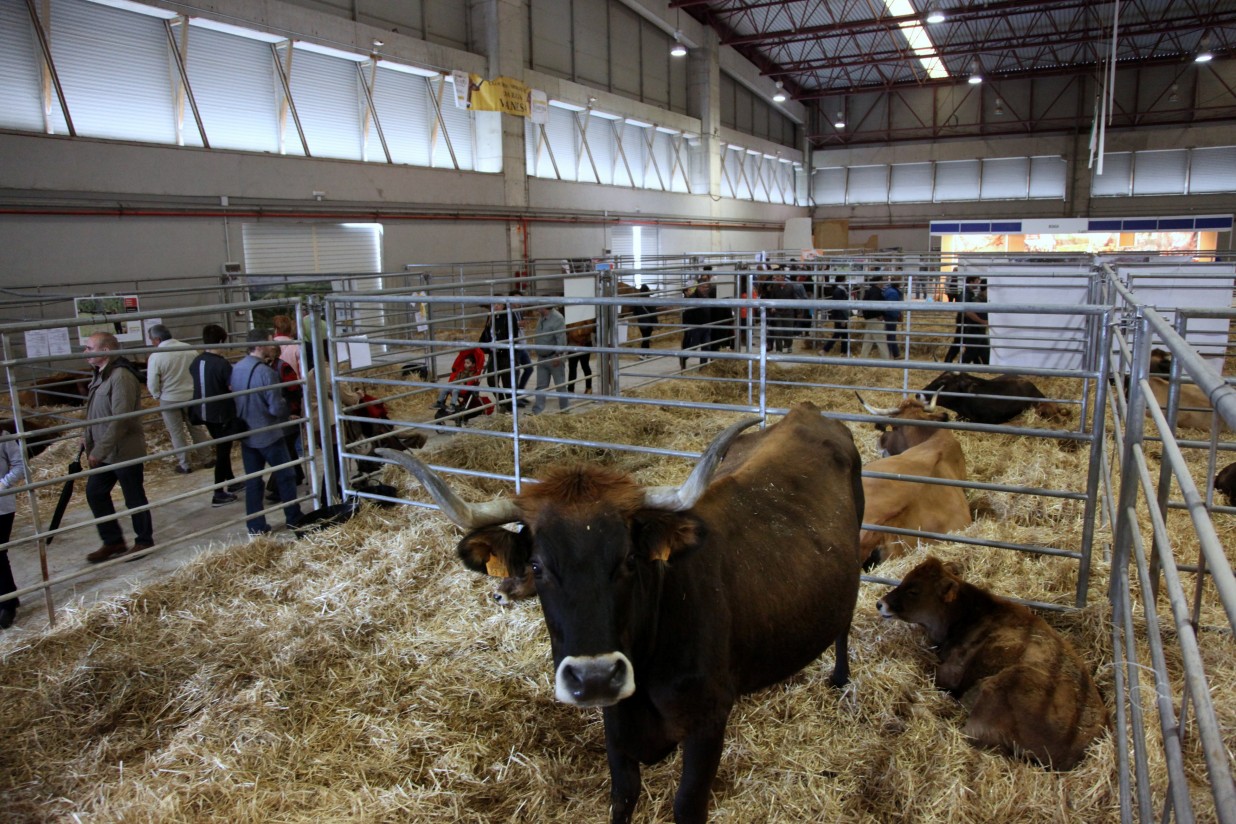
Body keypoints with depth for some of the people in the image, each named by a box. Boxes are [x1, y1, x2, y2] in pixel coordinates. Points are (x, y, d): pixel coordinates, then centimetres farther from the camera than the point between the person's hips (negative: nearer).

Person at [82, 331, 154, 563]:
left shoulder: (121, 376, -22)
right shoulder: (101, 374, 9)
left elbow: (121, 419, -26)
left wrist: (99, 450, -24)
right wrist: (88, 438, 14)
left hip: (125, 451, -10)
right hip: (103, 452, 10)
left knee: (134, 497, 4)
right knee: (95, 493, 13)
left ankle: (144, 541, 21)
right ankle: (113, 541, 25)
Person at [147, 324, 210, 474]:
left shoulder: (156, 356, -18)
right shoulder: (189, 348, -7)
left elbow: (152, 383, -12)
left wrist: (157, 395, 7)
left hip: (170, 400, -3)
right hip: (192, 396, 3)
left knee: (177, 433, 11)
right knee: (196, 429, 17)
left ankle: (185, 465, 18)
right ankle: (207, 459, 23)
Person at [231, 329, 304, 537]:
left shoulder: (236, 369, 1)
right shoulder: (265, 372, -21)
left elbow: (235, 400, 11)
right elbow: (277, 408, -20)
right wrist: (285, 406, 0)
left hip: (246, 434, 7)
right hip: (268, 434, -7)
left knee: (252, 481, 11)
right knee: (285, 476, 8)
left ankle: (255, 526, 15)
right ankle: (294, 519, 17)